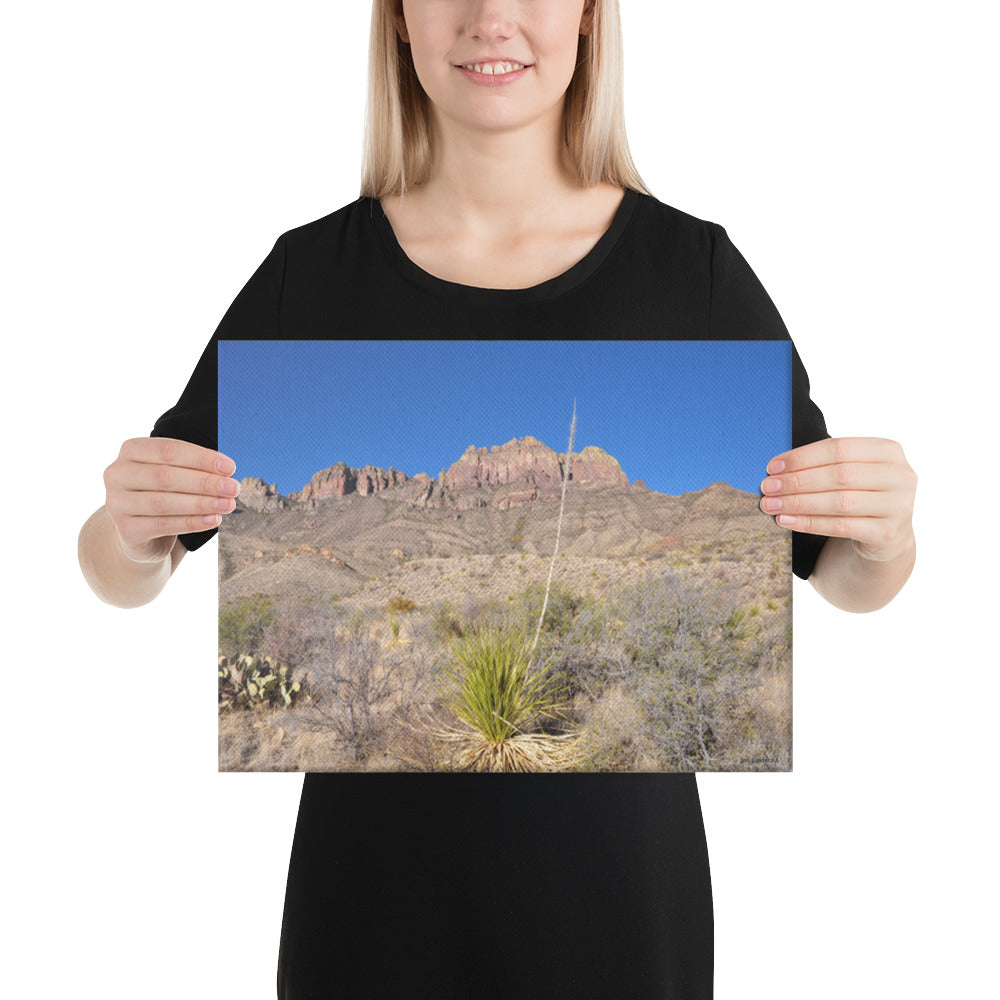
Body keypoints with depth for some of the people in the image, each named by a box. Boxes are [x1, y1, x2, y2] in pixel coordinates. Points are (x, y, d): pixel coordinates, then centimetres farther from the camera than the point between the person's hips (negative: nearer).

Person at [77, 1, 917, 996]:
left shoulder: (692, 266, -7)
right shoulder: (313, 271, -5)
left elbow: (843, 578, 0)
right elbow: (119, 578, 0)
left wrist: (885, 536, -21)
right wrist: (131, 527, -22)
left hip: (617, 856, 0)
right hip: (377, 865, 1)